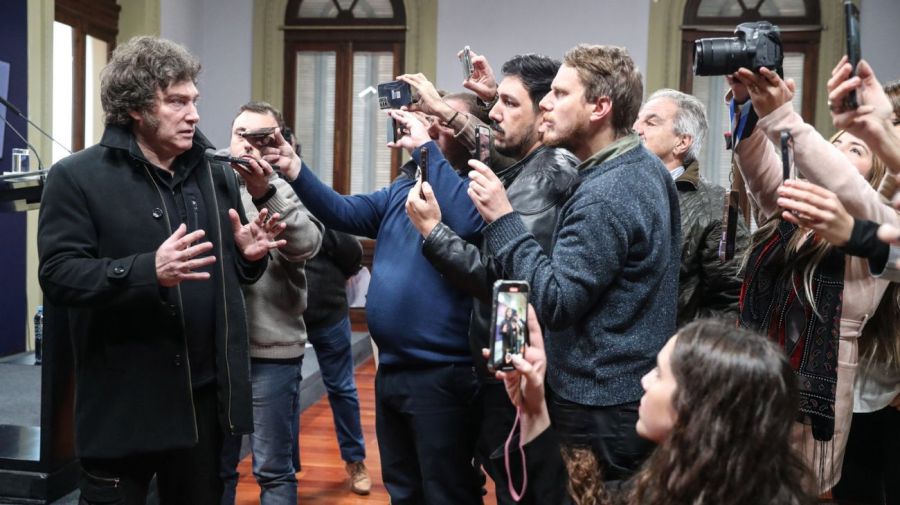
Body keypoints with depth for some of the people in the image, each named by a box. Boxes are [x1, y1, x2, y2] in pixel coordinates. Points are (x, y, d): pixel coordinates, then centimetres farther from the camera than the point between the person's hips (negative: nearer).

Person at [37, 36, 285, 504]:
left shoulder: (217, 174, 11)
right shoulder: (78, 176, -6)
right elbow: (58, 274, -16)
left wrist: (248, 254, -5)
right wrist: (148, 271, -29)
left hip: (205, 395, 5)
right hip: (123, 404, -5)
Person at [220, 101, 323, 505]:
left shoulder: (286, 191, -1)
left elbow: (306, 245, -20)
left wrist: (266, 191, -28)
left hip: (272, 351, -3)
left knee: (273, 469, 7)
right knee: (216, 464, 15)